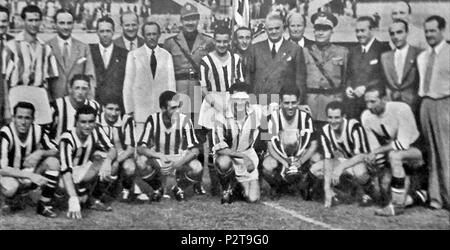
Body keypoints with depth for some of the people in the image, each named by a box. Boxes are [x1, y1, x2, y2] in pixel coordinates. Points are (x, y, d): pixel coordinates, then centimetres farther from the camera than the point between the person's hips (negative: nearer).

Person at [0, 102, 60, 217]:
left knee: (53, 162, -21)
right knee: (10, 187, -38)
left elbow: (55, 151, -6)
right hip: (11, 174, -4)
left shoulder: (38, 130, -13)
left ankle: (44, 205, -10)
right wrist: (30, 175, -39)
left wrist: (40, 153, -29)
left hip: (31, 172, 4)